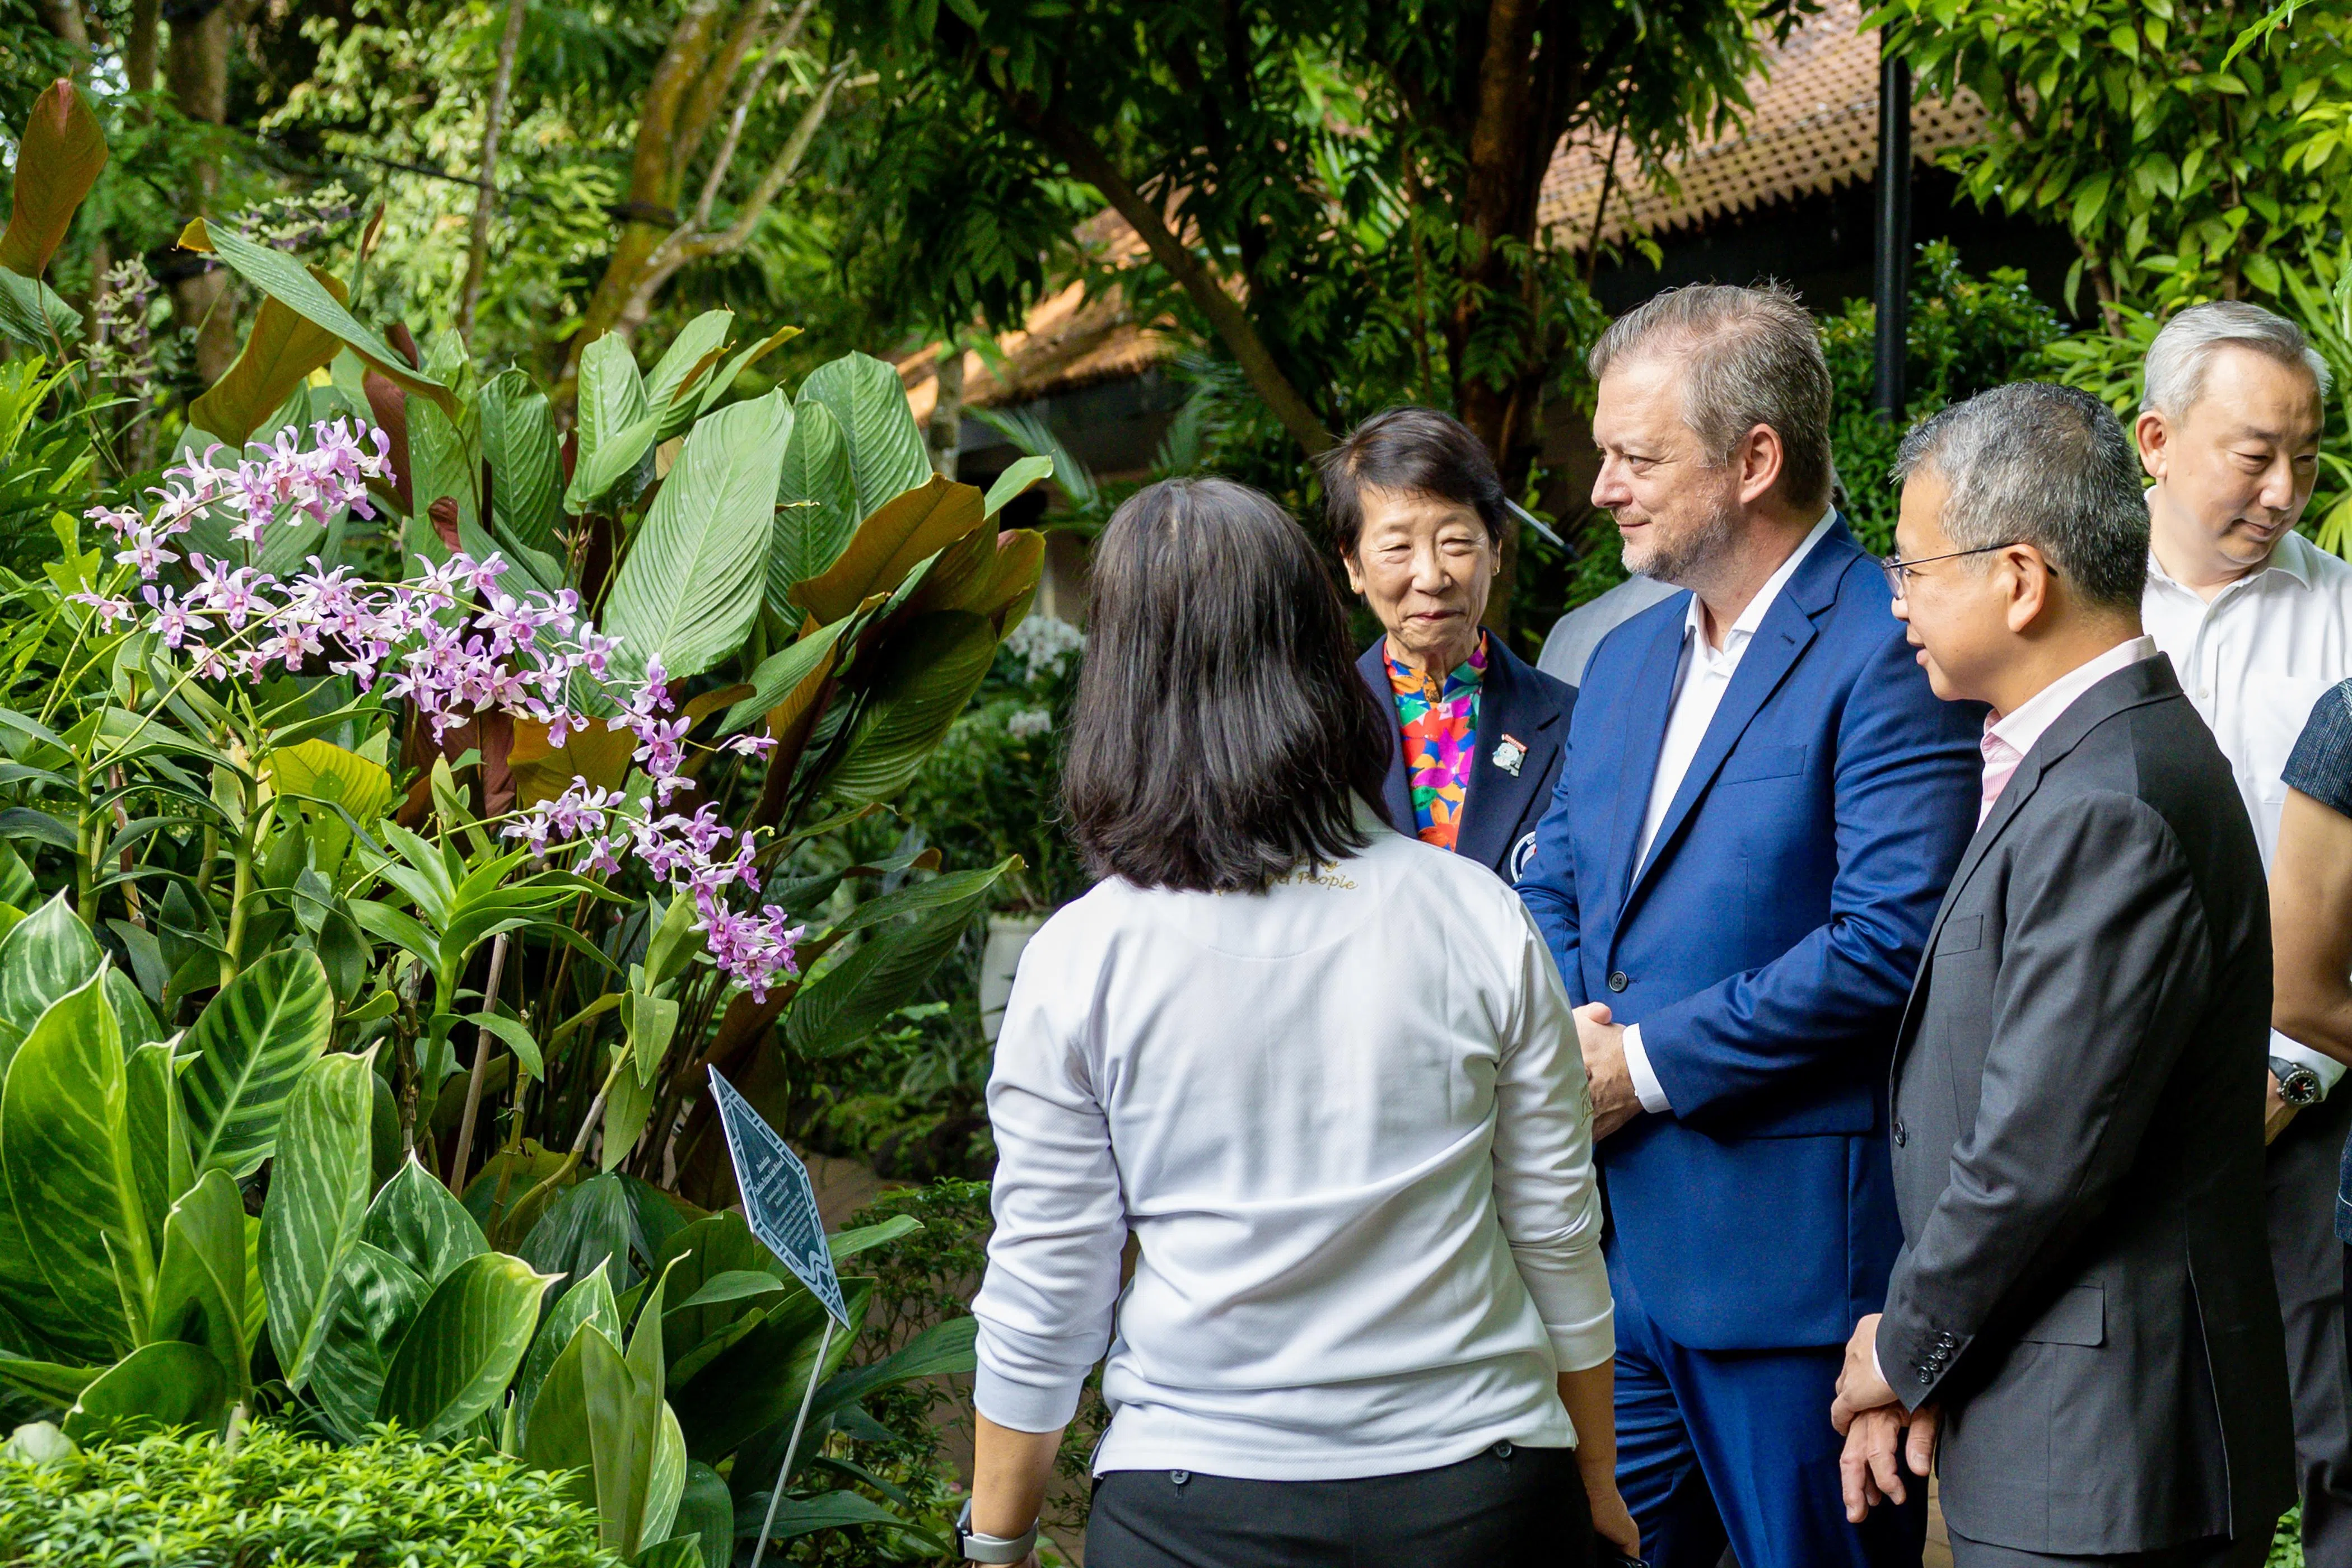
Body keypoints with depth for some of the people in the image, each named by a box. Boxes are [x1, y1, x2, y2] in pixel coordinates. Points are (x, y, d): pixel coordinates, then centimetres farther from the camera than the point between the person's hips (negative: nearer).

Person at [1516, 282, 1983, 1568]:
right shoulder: (1626, 658, 17)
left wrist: (1647, 1065, -16)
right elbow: (1554, 889, 22)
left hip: (1790, 1254, -8)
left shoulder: (1886, 652, -12)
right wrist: (1559, 1038, -1)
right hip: (1613, 1242, 8)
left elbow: (1889, 938, -20)